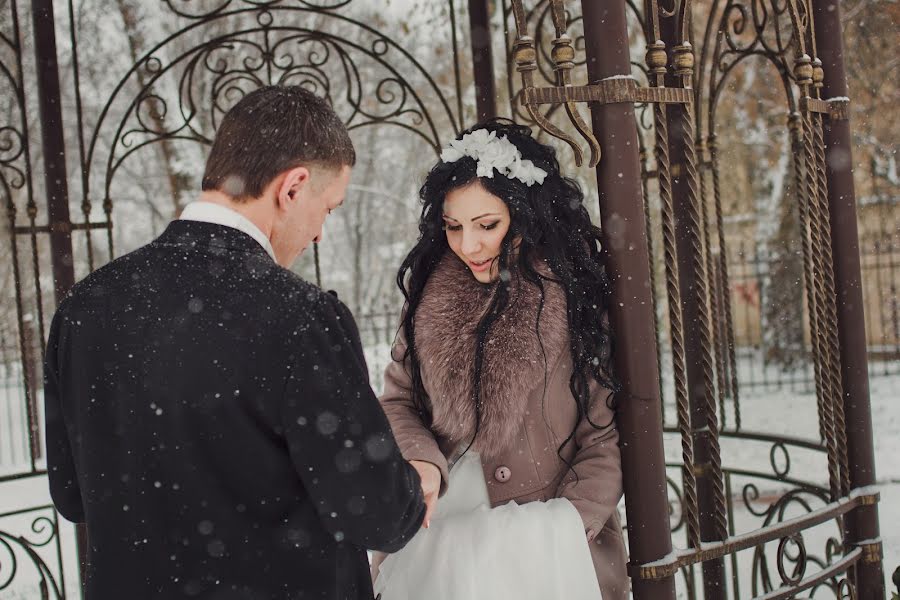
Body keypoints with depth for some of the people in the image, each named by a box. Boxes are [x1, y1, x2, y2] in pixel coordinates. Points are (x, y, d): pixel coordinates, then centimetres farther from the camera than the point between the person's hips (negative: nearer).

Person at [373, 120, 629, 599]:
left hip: (545, 553, -3)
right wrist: (420, 463, -14)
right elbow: (397, 402, 5)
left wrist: (557, 537, -17)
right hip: (436, 537, 3)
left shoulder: (574, 298, -10)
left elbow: (606, 439, -9)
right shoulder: (429, 291, 0)